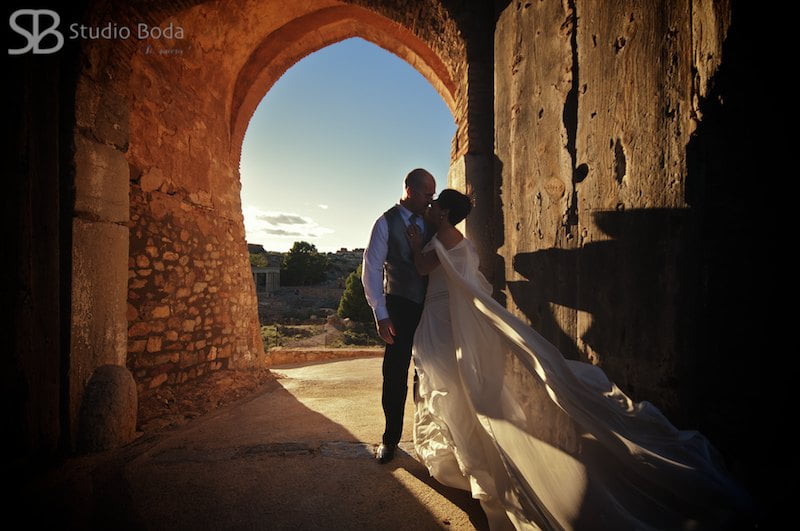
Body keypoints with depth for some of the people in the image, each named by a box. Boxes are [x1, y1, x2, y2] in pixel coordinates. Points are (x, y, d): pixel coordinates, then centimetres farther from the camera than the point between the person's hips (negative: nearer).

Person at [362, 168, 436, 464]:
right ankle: (390, 438, 21)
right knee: (395, 374, 3)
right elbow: (371, 270, -7)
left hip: (431, 306, 4)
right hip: (400, 307, -3)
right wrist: (381, 315, -12)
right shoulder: (386, 222, -3)